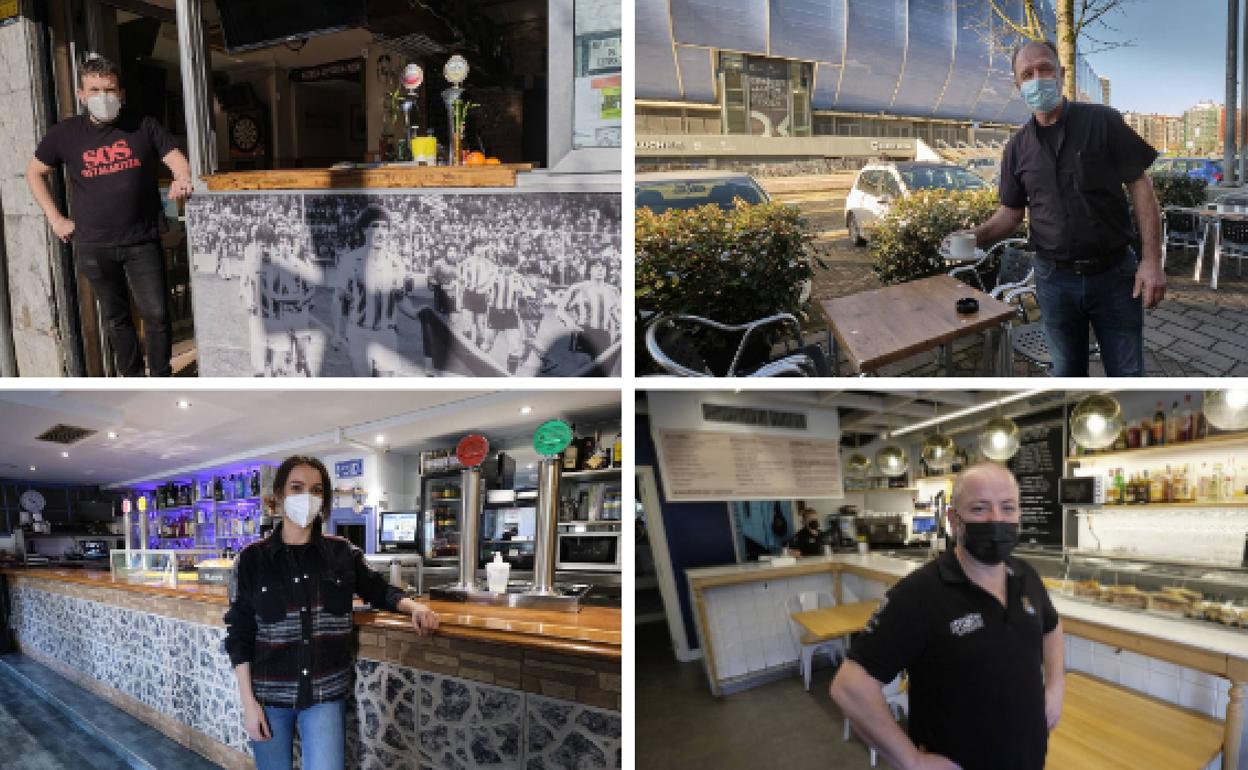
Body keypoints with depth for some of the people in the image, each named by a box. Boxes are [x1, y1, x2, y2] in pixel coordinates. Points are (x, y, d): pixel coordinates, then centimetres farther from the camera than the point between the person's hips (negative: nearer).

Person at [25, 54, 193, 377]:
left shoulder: (143, 126, -1)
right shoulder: (65, 133, 2)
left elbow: (176, 158, 0)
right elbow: (35, 172, 14)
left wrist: (182, 178, -25)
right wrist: (55, 218, 7)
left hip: (142, 241, -1)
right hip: (95, 247, 2)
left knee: (157, 314, -3)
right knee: (115, 317, 13)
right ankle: (132, 379, 26)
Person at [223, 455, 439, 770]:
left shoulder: (343, 553, 0)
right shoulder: (252, 559, -3)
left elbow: (378, 590, 13)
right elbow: (239, 634, -1)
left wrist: (413, 606, -9)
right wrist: (248, 702, -5)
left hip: (325, 695, 0)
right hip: (269, 695, 0)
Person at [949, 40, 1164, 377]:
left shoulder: (1103, 122, -5)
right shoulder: (1018, 148, 4)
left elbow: (1139, 186, -6)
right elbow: (1011, 213, 9)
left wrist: (1152, 259, -13)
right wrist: (976, 236, -13)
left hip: (1114, 274, -2)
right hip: (1055, 279, 3)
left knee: (1127, 374, 4)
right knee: (1067, 371, 14)